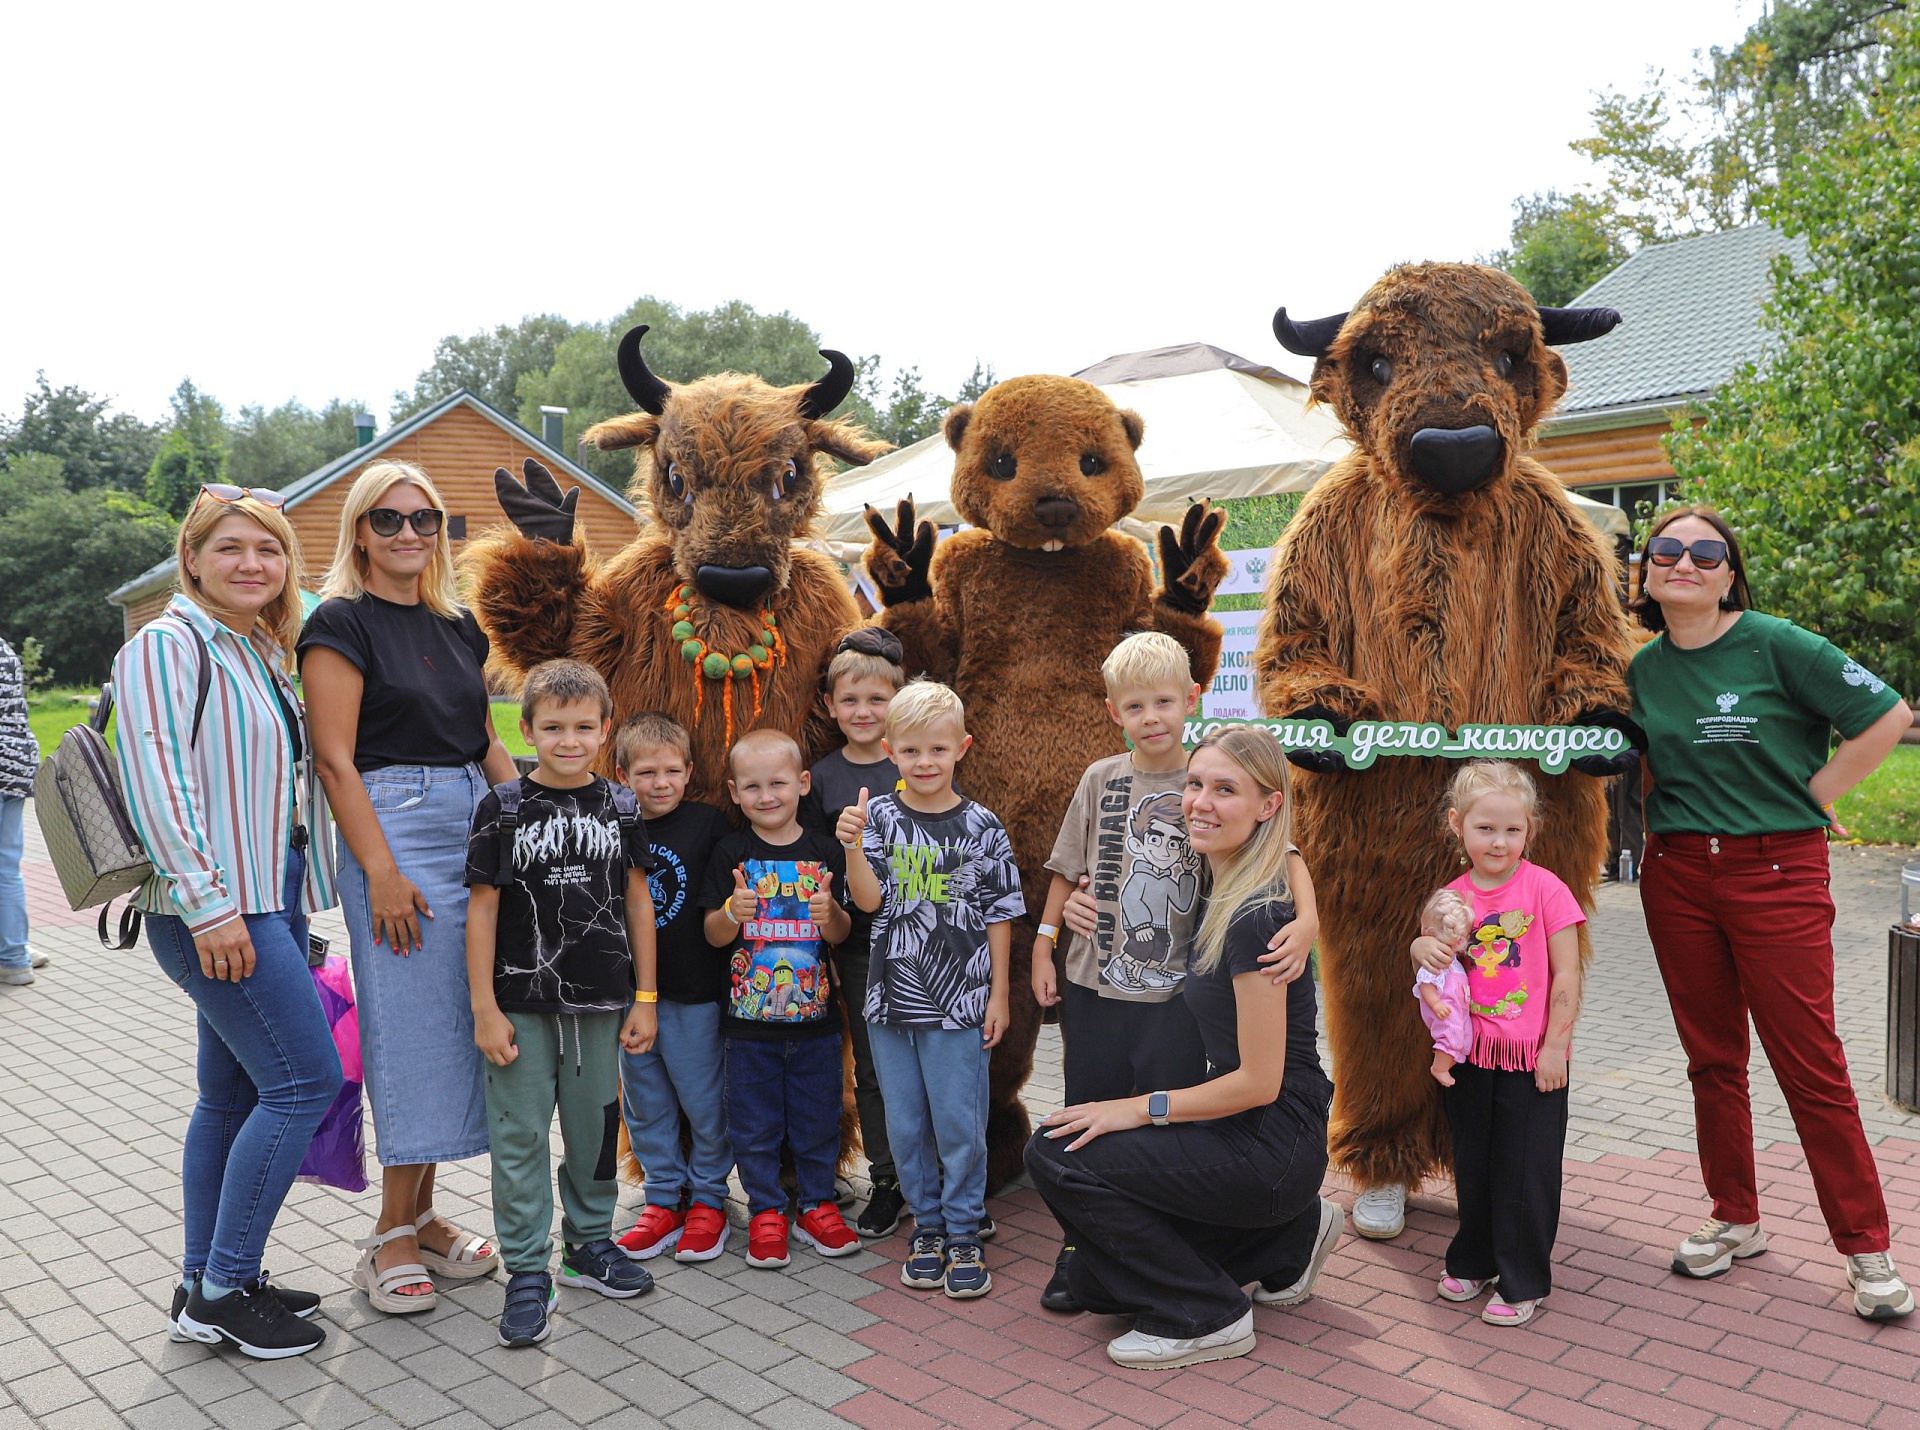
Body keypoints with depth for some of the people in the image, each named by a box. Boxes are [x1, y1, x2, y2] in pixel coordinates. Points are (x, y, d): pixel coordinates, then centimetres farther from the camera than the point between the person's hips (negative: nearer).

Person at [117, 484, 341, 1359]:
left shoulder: (264, 653, 17)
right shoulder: (167, 646, -10)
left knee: (233, 1092, 13)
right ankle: (223, 1291, 1)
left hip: (265, 903, 9)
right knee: (306, 1079, -10)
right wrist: (209, 902, -24)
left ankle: (206, 1288, 23)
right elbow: (157, 778, -19)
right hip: (212, 911, -9)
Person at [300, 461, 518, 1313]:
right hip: (393, 825, -7)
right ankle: (392, 1236, 9)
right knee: (411, 1025, -4)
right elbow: (335, 758, -11)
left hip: (475, 821, 7)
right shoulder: (341, 623, -5)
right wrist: (381, 872, -16)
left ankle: (420, 1217, 21)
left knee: (458, 1021, 9)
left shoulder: (458, 626, 15)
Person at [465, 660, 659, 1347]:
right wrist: (484, 1008, -7)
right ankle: (528, 1272, 15)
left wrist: (645, 998, 6)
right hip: (521, 1004, -2)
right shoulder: (504, 808, -6)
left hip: (600, 1003, 3)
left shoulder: (620, 807, 2)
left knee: (594, 1125, 14)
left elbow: (637, 902, 7)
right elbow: (483, 908, -5)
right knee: (520, 1136, 3)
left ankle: (590, 1242, 32)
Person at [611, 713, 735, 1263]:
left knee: (703, 1099, 6)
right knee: (644, 1103, 14)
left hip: (693, 992, -4)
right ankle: (664, 1197, 29)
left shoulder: (707, 823, -7)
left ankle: (708, 1198, 24)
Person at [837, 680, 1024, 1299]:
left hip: (959, 999, -2)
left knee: (959, 1124, 4)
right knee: (905, 1124, 12)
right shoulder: (878, 816, -1)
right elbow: (870, 900, -8)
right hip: (892, 994, 2)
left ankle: (963, 1235, 20)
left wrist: (999, 994, 0)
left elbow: (999, 915, 1)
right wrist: (853, 846, -25)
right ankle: (927, 1228, 28)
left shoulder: (981, 827, -3)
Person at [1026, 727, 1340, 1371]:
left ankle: (1205, 1318, -1)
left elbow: (1259, 1082, -22)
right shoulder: (1216, 889, 4)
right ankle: (1291, 1233, 20)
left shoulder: (1256, 917, -23)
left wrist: (1145, 1108, -13)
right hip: (1239, 1133, 9)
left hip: (1273, 1148, -9)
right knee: (1094, 1284, 11)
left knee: (1057, 1155, -14)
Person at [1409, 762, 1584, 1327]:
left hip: (1532, 1057, -4)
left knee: (1526, 1171, 4)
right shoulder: (1453, 896, 1)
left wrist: (1555, 1045, -10)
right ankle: (1473, 1262, 34)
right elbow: (1431, 963, 11)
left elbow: (1566, 975, -9)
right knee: (1473, 1165, 17)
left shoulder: (1544, 888, -11)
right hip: (1469, 1055, 4)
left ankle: (1523, 1282, 19)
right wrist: (1423, 947, -13)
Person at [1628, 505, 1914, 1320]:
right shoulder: (1643, 669, 6)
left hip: (1777, 875, -5)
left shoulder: (1776, 645, -9)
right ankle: (1735, 1222, 26)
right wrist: (1667, 818, 5)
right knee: (1712, 1060, 12)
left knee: (1811, 1067, -1)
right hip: (1676, 876, 5)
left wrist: (1811, 799, -8)